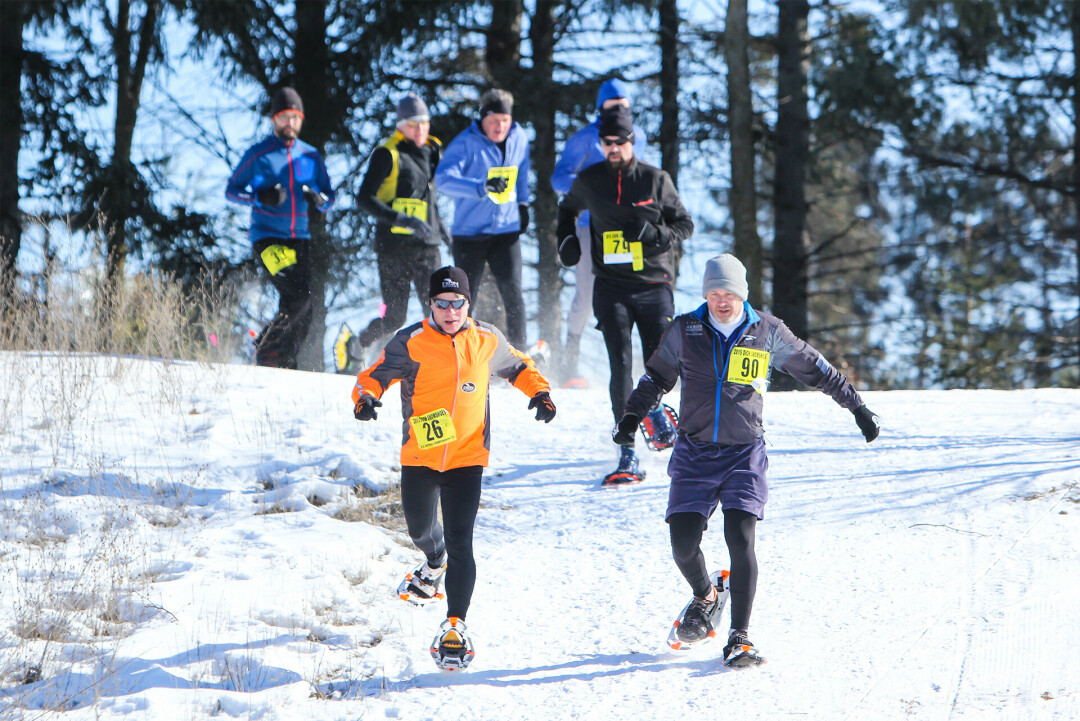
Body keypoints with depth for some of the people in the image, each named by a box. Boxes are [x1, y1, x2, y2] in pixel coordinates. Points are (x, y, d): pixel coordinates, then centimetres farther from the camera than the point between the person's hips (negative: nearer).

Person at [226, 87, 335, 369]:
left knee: (304, 309, 0)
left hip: (300, 238, 5)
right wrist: (260, 197, -16)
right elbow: (232, 190, 2)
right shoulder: (258, 154, 0)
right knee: (297, 296, -21)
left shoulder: (311, 156, 12)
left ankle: (285, 360, 12)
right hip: (268, 237, -5)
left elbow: (329, 196, 15)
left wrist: (319, 199, -9)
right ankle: (266, 346, -4)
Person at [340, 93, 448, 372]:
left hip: (427, 245, 5)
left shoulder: (432, 152, 14)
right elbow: (364, 199, -13)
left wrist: (437, 224, 22)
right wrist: (401, 219, -23)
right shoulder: (388, 154, -7)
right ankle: (354, 347, 22)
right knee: (394, 317, -3)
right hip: (395, 244, -5)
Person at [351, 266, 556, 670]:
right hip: (419, 456, 1)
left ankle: (455, 625, -8)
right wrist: (365, 397, -32)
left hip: (467, 458, -1)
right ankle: (435, 563, 58)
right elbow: (375, 375, -10)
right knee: (420, 529, 22)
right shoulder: (411, 343, -9)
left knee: (460, 542, -13)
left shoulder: (486, 341, 0)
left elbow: (517, 367, 18)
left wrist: (539, 391, 1)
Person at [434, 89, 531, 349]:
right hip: (470, 231, -3)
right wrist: (483, 187, -39)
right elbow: (444, 178, -27)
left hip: (507, 229, 3)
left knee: (512, 291, -9)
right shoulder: (465, 143, -12)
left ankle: (519, 351, -2)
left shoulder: (519, 138, 4)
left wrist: (522, 203, 26)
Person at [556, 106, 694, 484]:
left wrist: (656, 234, -12)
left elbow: (685, 223, 7)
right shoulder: (589, 181, 6)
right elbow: (568, 208, 27)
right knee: (621, 366, -12)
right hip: (611, 287, 0)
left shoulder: (656, 180, 1)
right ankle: (628, 453, -12)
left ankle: (653, 407, 40)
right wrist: (566, 238, 9)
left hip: (653, 286, 0)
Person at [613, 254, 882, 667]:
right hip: (694, 453, 1)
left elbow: (814, 369, 11)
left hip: (745, 453, -1)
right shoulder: (685, 331, 2)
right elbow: (656, 376, 17)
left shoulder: (766, 332, 0)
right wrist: (632, 416, 7)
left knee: (740, 539, -17)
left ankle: (740, 638, -10)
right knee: (683, 544, -8)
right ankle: (705, 598, 26)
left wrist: (856, 406, 14)